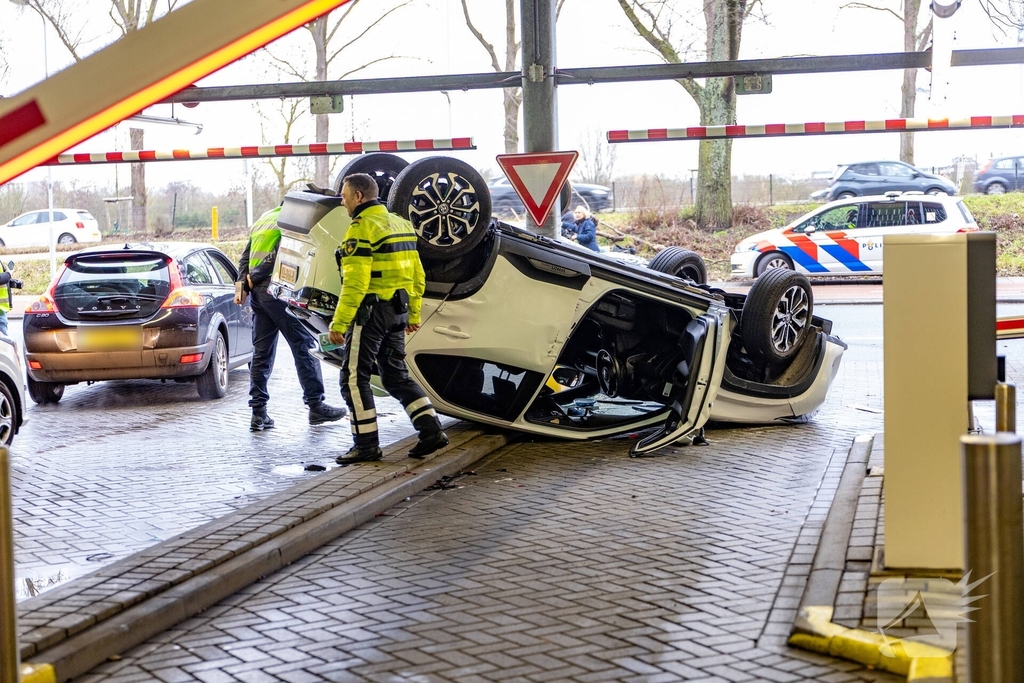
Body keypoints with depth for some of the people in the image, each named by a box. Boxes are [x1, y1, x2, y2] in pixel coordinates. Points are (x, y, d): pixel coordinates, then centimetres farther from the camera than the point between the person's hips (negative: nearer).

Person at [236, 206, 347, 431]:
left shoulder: (263, 220, 22)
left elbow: (245, 258, 17)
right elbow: (279, 256, -18)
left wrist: (242, 284, 7)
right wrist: (254, 277, -8)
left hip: (258, 293, 8)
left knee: (262, 352, 8)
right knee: (304, 345, 0)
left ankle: (258, 413, 6)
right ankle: (316, 406, 4)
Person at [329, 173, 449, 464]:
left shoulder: (362, 228, -13)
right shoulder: (400, 224, 14)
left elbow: (355, 283, -20)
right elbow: (417, 276, 17)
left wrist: (339, 323, -19)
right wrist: (413, 314, 24)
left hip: (371, 312, -9)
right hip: (398, 311, 9)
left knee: (354, 378, 1)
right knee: (396, 374, 16)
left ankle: (366, 444, 2)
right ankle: (431, 430, 8)